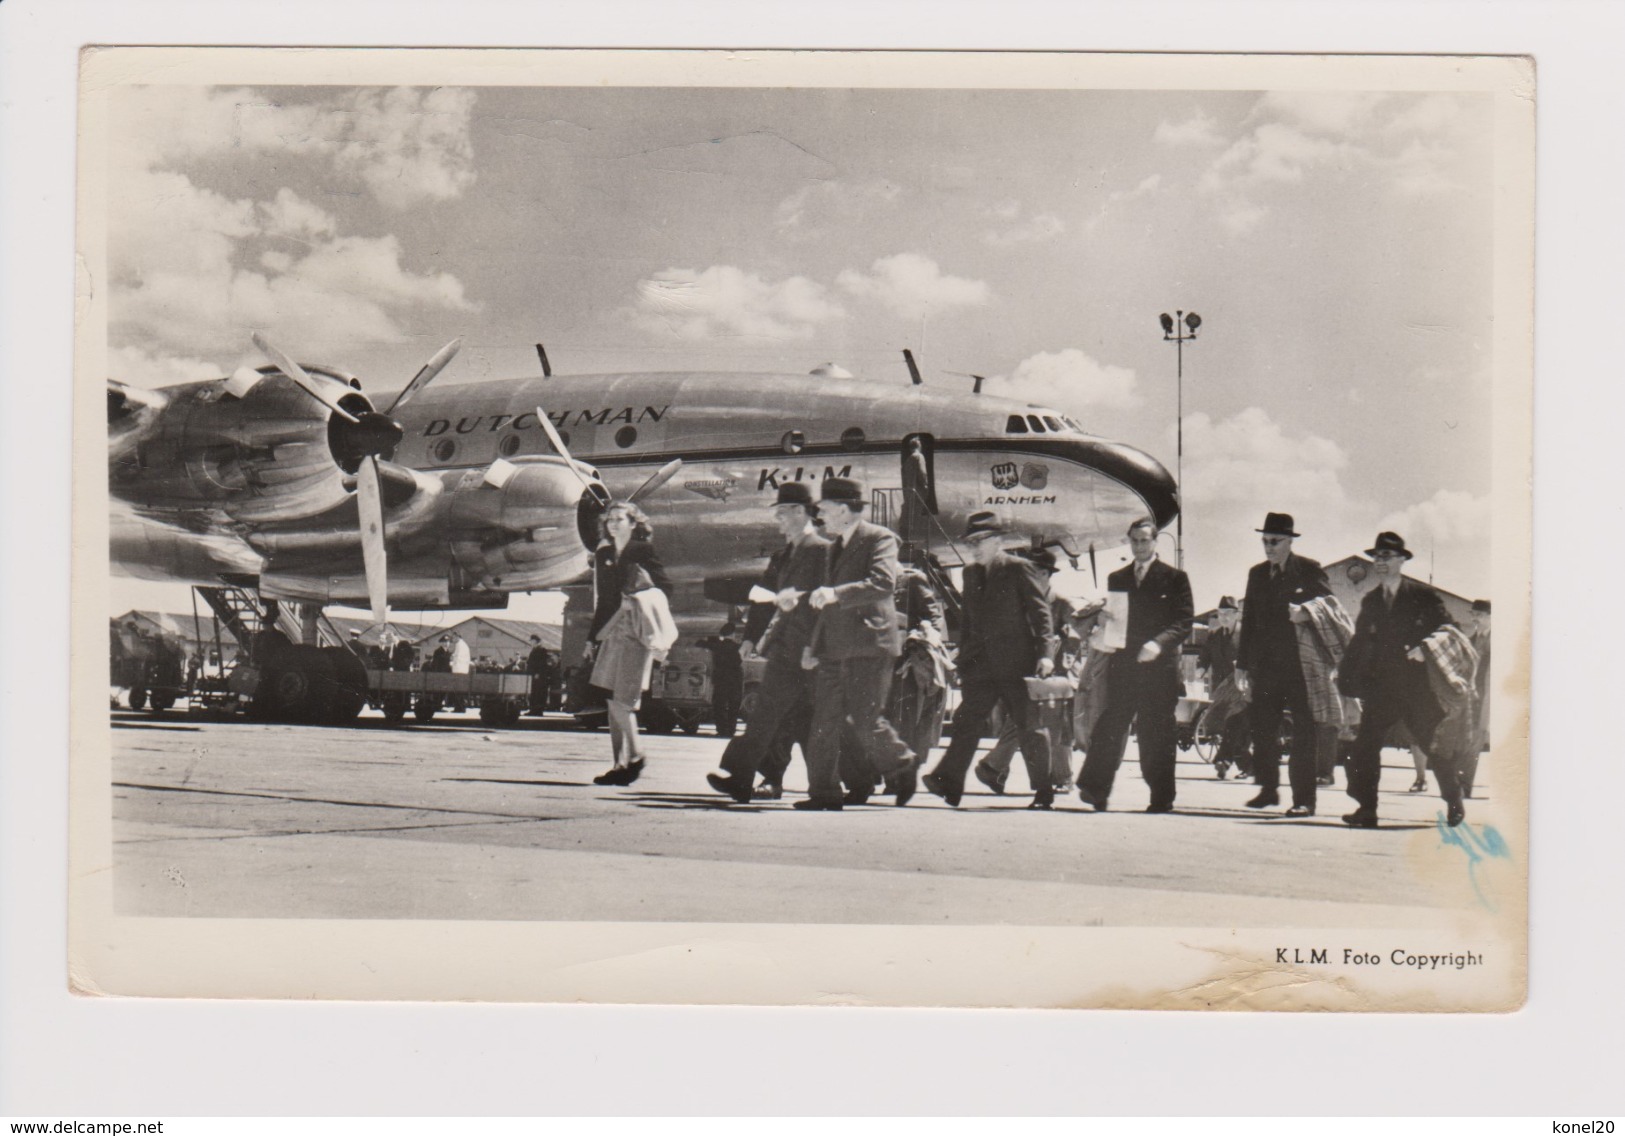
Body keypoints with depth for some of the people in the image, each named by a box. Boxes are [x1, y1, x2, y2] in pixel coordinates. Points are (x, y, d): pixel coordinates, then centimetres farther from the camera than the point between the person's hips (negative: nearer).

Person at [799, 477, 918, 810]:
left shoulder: (879, 539, -7)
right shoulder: (835, 545, 20)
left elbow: (883, 583, -25)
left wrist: (836, 594, -33)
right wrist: (815, 643, 25)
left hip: (869, 645, -8)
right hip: (835, 647, 8)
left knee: (864, 721, -7)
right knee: (825, 722, 3)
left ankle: (903, 764, 18)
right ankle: (824, 792, 7)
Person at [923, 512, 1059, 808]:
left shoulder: (1020, 569, -4)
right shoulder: (970, 573, 14)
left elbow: (1041, 613, -7)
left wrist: (1045, 653, -17)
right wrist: (962, 660, 13)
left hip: (1017, 662, -5)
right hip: (981, 665, 5)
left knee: (1029, 726, 1)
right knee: (967, 721, -1)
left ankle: (1044, 792, 9)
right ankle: (948, 783, -3)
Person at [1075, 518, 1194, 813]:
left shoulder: (1174, 578, 6)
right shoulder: (1117, 579, 19)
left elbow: (1185, 621, -2)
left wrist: (1159, 643, -18)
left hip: (1158, 666, -3)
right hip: (1122, 667, 3)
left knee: (1155, 734, -1)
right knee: (1110, 728, -7)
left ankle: (1161, 797, 6)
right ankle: (1096, 791, -9)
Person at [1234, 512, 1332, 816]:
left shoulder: (1309, 570, 0)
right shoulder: (1257, 574, 15)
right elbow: (1249, 620, 16)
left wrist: (1305, 613, -23)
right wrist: (1242, 665, 14)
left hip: (1300, 664, -5)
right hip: (1265, 665, 5)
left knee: (1303, 733, -3)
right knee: (1261, 728, 6)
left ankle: (1304, 799, -2)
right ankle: (1268, 789, 18)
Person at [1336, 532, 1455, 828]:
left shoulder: (1424, 597, 0)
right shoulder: (1370, 601, 13)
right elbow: (1359, 642, 14)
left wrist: (1425, 650, -19)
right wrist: (1346, 679, 5)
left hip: (1417, 685, -3)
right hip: (1380, 686, 3)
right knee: (1365, 745, -10)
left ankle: (1454, 801, 27)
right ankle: (1366, 809, -6)